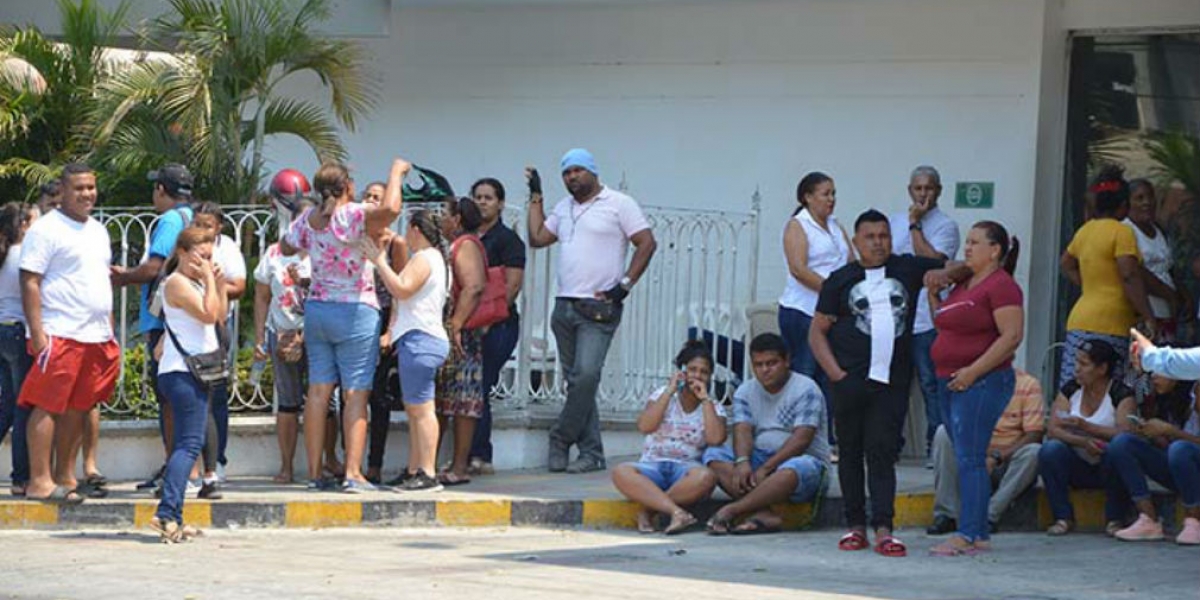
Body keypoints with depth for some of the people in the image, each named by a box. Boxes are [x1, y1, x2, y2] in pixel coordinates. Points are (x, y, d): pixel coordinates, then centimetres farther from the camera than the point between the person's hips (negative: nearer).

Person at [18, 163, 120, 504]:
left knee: (78, 409, 8)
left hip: (96, 336, 8)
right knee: (47, 406, -8)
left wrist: (110, 333, 21)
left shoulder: (98, 231, 19)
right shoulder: (46, 229, -6)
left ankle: (65, 477, 13)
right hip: (60, 335, -8)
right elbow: (30, 283, -11)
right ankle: (40, 481, -9)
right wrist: (37, 332, -18)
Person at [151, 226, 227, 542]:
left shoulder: (196, 283, 20)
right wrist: (210, 280, -13)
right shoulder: (177, 283, -10)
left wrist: (220, 284, 8)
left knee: (185, 444, 10)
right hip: (182, 372, -11)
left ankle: (173, 520, 11)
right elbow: (208, 314, -21)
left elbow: (221, 316, 18)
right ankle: (166, 513, -27)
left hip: (196, 373, 11)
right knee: (190, 442, -18)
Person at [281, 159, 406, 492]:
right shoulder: (351, 216, -15)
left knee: (318, 392, 6)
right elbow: (390, 209, -33)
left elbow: (286, 248, 21)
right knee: (356, 395, -4)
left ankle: (314, 472, 5)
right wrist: (396, 172, -17)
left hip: (316, 309, 6)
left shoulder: (307, 219, 4)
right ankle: (353, 474, -10)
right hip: (355, 312, -6)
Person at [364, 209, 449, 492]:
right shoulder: (436, 258, 23)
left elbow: (402, 289, -24)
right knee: (414, 409, 12)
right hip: (424, 339, 11)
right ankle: (413, 472, 14)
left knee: (420, 408, -12)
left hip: (419, 340, -11)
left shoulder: (423, 259, -10)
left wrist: (379, 261, -18)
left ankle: (428, 474, -16)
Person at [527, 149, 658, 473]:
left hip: (599, 308, -7)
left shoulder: (619, 204, -1)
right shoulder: (564, 208, 19)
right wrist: (536, 197, 17)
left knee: (586, 374, -19)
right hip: (565, 306, 7)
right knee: (576, 381, 5)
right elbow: (537, 238, 17)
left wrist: (625, 284, -10)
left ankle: (561, 438, -6)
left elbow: (647, 243, -5)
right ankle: (591, 452, 7)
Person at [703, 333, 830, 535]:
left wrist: (766, 469, -26)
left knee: (794, 469, -40)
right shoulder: (745, 391, 9)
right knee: (713, 455, -18)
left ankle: (731, 511, -39)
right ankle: (766, 515, -35)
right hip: (759, 458, 5)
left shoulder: (805, 389, -8)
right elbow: (743, 430, -6)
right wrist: (742, 462, -27)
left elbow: (801, 439, -18)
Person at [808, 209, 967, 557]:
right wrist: (835, 373, -4)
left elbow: (964, 269, 15)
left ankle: (883, 529, -12)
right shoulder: (841, 280, 9)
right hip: (851, 381, 0)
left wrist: (945, 274, -9)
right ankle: (856, 526, 13)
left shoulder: (908, 269, 10)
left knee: (882, 453, -6)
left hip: (892, 381, 0)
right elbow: (817, 331, 8)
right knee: (851, 452, 5)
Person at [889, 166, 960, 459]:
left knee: (931, 385, -5)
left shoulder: (945, 225, -2)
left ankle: (937, 446, -2)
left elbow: (931, 260, -17)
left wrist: (915, 225, -10)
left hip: (926, 320, -5)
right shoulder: (894, 222, 17)